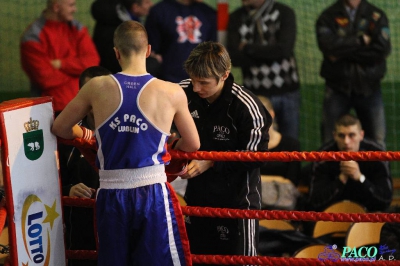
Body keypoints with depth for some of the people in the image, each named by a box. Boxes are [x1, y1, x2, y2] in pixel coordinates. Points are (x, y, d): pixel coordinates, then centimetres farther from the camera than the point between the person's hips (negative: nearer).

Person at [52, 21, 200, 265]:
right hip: (153, 192, -2)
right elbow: (192, 144, 11)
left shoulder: (97, 87, 0)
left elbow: (60, 129, 13)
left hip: (111, 195, 2)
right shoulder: (173, 93, -3)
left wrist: (87, 135, 33)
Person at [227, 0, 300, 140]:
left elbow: (284, 48, -14)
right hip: (255, 94, 1)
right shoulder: (236, 18, 5)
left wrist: (248, 48, -8)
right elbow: (234, 58, -4)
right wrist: (268, 52, -13)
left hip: (287, 92, -1)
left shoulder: (284, 13, -1)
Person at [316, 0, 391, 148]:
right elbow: (329, 46, -15)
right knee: (329, 143, 0)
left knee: (377, 143, -1)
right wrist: (361, 41, -11)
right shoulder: (328, 17, 4)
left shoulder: (377, 16, 4)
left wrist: (344, 52, -10)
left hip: (369, 88, 0)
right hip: (337, 89, 0)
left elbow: (382, 50, -11)